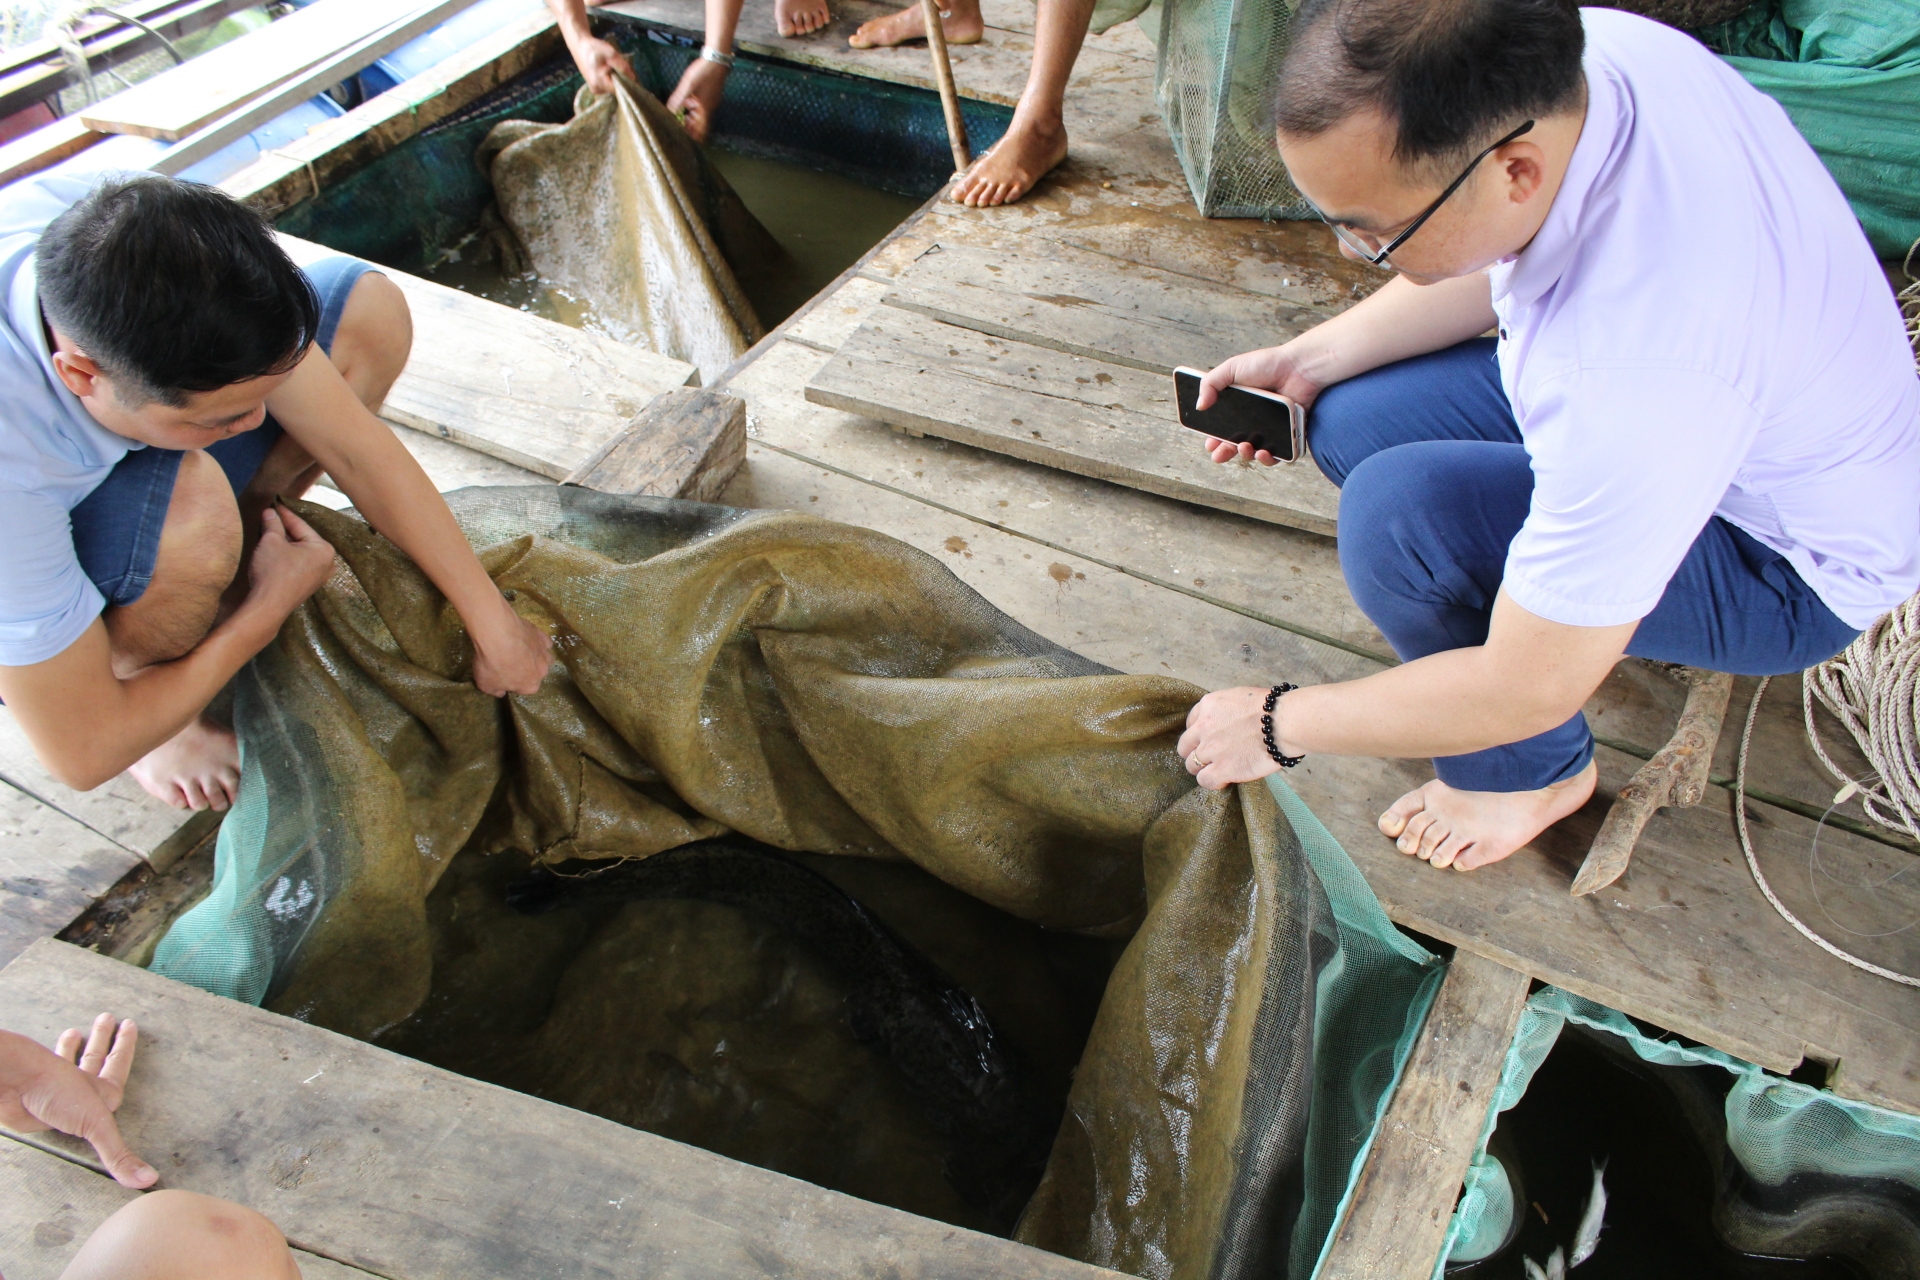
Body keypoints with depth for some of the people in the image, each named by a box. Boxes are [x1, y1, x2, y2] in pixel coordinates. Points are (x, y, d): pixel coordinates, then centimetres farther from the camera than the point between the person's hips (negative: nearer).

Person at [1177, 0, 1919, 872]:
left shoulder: (1636, 365, -42)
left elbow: (1530, 692, -29)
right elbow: (1499, 262, 4)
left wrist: (1280, 725, -17)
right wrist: (1311, 358, -4)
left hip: (1791, 564, -7)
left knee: (1396, 512, -28)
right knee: (1351, 419, -4)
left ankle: (1537, 772, 0)